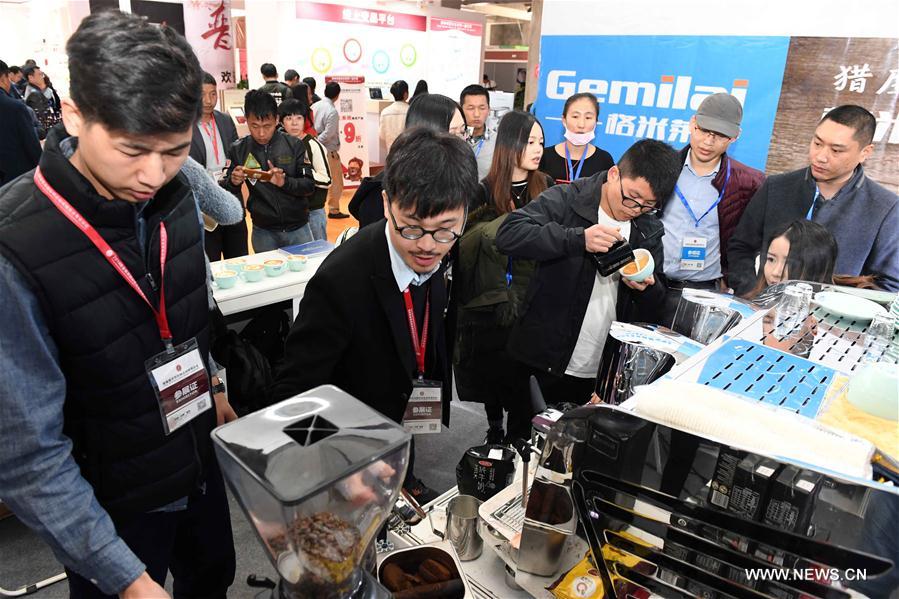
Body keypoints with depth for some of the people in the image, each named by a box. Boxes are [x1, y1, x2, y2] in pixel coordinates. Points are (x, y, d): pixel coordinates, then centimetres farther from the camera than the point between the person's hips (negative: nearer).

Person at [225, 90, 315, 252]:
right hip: (263, 232, 0)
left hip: (298, 229, 0)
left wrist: (284, 182, -24)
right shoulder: (239, 149, -3)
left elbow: (309, 185, -6)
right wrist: (233, 182, -19)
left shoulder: (294, 145, -6)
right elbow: (228, 192, 3)